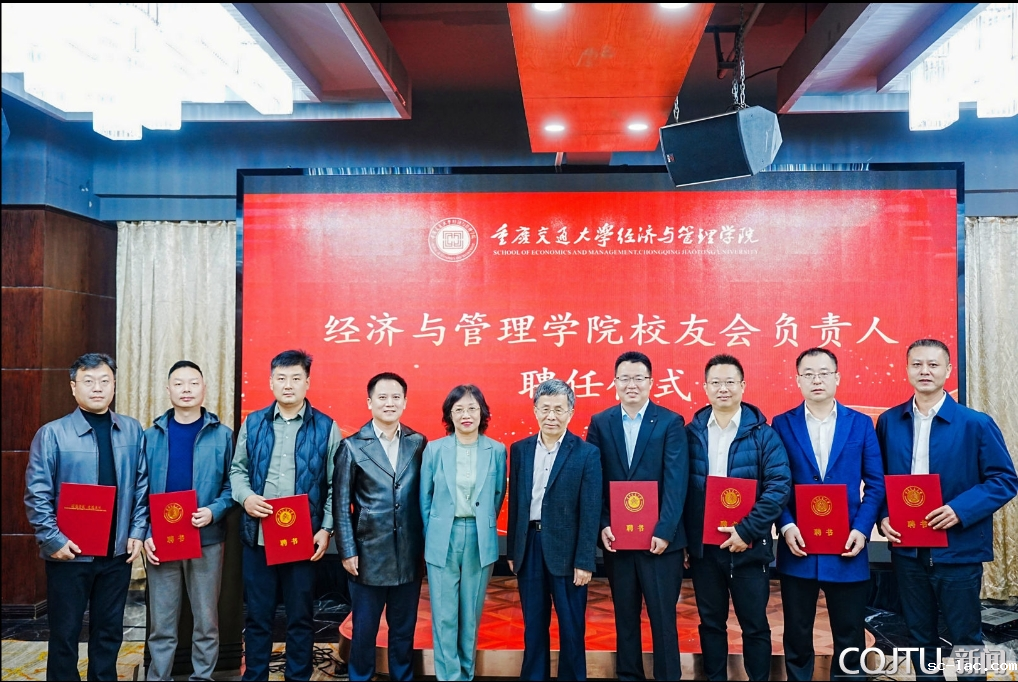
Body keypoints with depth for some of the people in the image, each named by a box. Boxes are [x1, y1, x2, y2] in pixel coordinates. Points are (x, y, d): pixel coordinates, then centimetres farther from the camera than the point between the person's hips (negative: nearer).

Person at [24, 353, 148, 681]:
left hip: (118, 551, 3)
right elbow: (36, 495, -8)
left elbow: (142, 486, 5)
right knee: (65, 632, 10)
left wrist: (137, 532, 0)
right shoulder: (52, 433, -7)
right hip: (70, 552, -3)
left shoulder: (132, 431, 2)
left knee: (109, 630, 15)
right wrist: (53, 540, -12)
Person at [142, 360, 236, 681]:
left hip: (207, 540, -1)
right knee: (161, 623, 9)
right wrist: (145, 533, -5)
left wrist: (214, 511, -17)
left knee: (206, 620, 8)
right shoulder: (151, 436, 6)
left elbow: (232, 484, 0)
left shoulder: (222, 435, 1)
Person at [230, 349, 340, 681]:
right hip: (258, 535, 2)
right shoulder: (253, 423, 6)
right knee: (257, 616, 12)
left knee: (300, 617, 10)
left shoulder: (326, 427, -1)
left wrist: (326, 529, -8)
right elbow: (238, 469, 11)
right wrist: (245, 497, -9)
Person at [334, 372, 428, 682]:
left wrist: (426, 545, 2)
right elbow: (341, 503, -3)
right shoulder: (352, 446, -3)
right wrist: (348, 551, -6)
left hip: (409, 555, 2)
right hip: (369, 555, -2)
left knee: (404, 630, 14)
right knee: (364, 630, 11)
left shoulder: (419, 443, 3)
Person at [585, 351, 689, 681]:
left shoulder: (670, 422, -2)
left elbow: (676, 482, -8)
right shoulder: (600, 423, 5)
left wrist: (664, 530, -15)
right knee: (624, 616, 13)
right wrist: (602, 526, -7)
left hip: (659, 537, -2)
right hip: (616, 537, 2)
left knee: (662, 617, 5)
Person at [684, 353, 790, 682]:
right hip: (703, 547, 2)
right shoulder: (691, 433, 3)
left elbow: (779, 485, -12)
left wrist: (747, 530, -18)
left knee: (754, 625, 9)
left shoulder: (762, 432, -4)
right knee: (710, 623, 13)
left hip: (748, 546, -2)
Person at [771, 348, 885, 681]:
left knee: (850, 638, 10)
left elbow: (876, 483, 2)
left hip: (846, 548, 1)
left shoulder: (861, 424, 4)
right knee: (797, 637, 10)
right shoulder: (782, 425, 2)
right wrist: (786, 526, -12)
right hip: (798, 547, 0)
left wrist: (862, 530, -9)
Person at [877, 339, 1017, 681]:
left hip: (958, 550, -3)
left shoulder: (976, 423, -7)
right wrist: (883, 517, -7)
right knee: (919, 638, 16)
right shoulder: (889, 422, 3)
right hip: (907, 551, 3)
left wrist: (960, 510, -19)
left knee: (965, 639, 10)